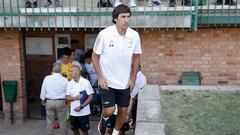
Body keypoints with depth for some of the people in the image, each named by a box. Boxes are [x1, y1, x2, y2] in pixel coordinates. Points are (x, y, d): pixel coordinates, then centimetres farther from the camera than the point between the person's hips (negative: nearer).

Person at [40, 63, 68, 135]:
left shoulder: (47, 78, -7)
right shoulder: (64, 79, -11)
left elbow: (43, 90, 2)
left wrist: (43, 100, 17)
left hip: (49, 102, 1)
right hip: (61, 102, -1)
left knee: (50, 122, 13)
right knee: (62, 122, 10)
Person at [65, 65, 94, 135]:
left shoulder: (85, 82, -10)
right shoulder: (70, 83, 4)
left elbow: (90, 97, -11)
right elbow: (67, 98, 5)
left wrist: (81, 107, -17)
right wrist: (75, 98, -15)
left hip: (83, 112, -4)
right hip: (73, 112, 4)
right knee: (74, 129, 13)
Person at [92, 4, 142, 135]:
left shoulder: (134, 35, -10)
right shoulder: (104, 34, -18)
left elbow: (136, 57, 4)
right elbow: (95, 56, -7)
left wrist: (133, 78, 2)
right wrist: (100, 78, -11)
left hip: (125, 82, 3)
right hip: (107, 81, -3)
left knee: (123, 110, 11)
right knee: (109, 110, -4)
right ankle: (104, 119, 34)